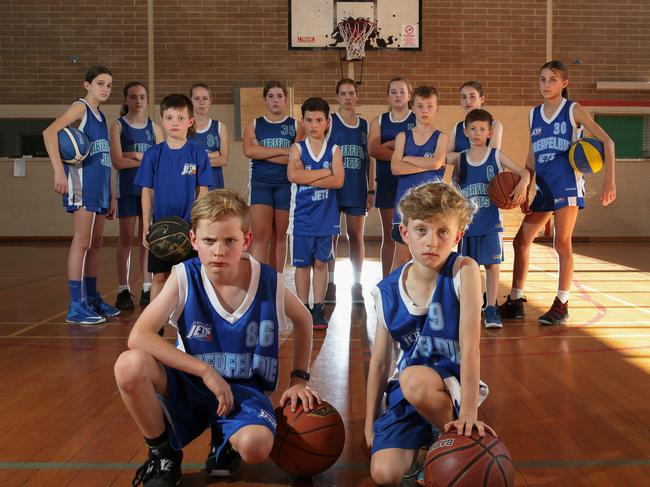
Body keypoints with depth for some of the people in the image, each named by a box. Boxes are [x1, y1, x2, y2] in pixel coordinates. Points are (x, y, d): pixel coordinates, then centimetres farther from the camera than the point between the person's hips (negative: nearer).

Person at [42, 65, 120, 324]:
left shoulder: (101, 116, 20)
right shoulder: (80, 107, -4)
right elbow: (49, 133, -19)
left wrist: (111, 195, 20)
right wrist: (58, 171, -28)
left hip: (99, 184, 9)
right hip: (82, 181, -9)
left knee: (96, 243, 12)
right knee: (82, 242, -10)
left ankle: (92, 299, 21)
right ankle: (76, 307, -8)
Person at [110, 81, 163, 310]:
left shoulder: (154, 128, 11)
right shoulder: (118, 126, 2)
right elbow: (117, 161, -9)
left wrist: (138, 155, -10)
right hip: (127, 186, -3)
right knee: (126, 237, -2)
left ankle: (147, 288, 11)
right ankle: (123, 290, 4)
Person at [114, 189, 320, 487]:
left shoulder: (269, 283, -13)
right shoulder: (184, 278, -16)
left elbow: (303, 320, 9)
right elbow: (138, 337, -25)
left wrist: (299, 379, 4)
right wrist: (205, 370, -27)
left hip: (244, 390, 0)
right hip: (189, 384, 1)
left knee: (256, 446, -33)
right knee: (130, 366, -30)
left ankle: (224, 444, 9)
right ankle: (163, 454, -3)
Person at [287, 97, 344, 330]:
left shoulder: (334, 150, 2)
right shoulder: (297, 148, 1)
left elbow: (338, 180, -13)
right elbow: (293, 175, -18)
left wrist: (307, 177, -17)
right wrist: (325, 172, -13)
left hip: (325, 216, 0)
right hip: (301, 215, 0)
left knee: (321, 262, 8)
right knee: (302, 264, 6)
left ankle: (318, 310, 16)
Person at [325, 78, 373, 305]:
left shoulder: (365, 125, 11)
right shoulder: (329, 122, 2)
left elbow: (369, 159, 12)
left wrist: (371, 190, 7)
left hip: (357, 188, 3)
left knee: (357, 236, 6)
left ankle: (357, 284, 14)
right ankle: (329, 284, 9)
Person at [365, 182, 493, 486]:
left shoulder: (464, 271, -17)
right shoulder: (386, 292, -6)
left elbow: (469, 346, -21)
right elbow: (379, 361, 2)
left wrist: (468, 413, -28)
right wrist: (370, 422, 6)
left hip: (452, 384, -3)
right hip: (405, 392, 3)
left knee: (414, 380, -37)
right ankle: (423, 436, 17)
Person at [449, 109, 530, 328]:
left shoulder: (496, 156, 0)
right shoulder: (460, 159, 5)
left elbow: (524, 172, -1)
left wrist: (522, 185, -23)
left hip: (490, 221, -2)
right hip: (467, 221, 2)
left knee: (492, 264, -3)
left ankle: (491, 308, 6)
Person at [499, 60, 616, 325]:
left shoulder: (573, 110, -1)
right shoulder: (534, 114, 13)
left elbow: (607, 141, -4)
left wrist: (610, 179, -14)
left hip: (567, 183, -5)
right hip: (544, 187, 6)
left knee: (562, 244, -4)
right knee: (521, 241, 5)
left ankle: (561, 305, 7)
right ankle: (515, 301, 15)